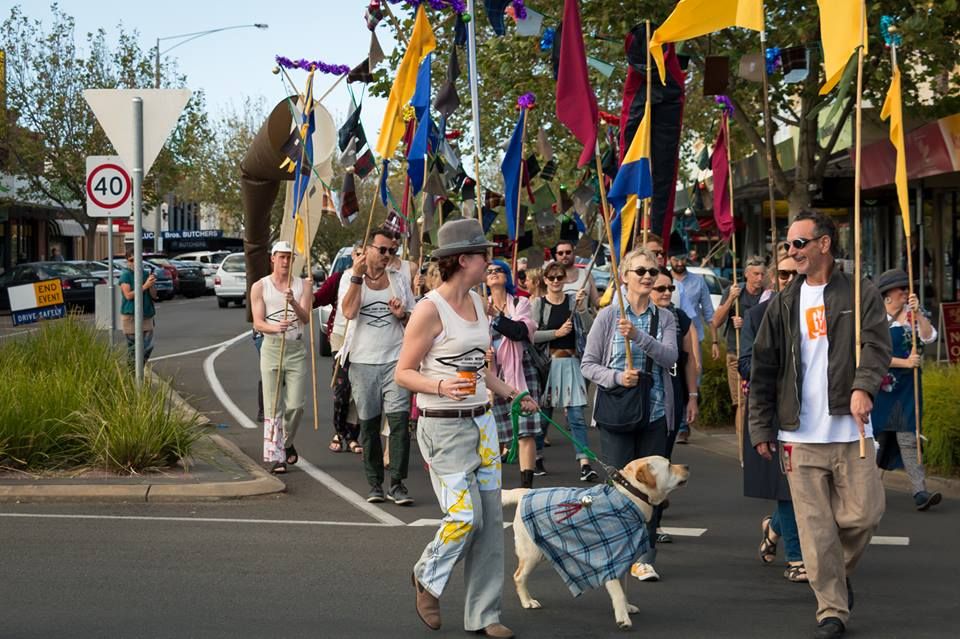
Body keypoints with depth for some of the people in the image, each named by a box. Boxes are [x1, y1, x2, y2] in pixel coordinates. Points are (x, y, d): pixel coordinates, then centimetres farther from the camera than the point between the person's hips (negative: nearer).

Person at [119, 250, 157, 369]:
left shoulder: (146, 273, 9)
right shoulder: (125, 275, -5)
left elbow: (154, 295, 10)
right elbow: (128, 295, -15)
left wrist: (151, 285, -11)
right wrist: (145, 286, -19)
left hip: (147, 315, 5)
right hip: (130, 315, -5)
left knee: (148, 346, 2)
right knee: (133, 347, -1)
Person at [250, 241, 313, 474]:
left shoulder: (303, 285, 7)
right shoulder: (260, 287, 4)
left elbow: (306, 318, -6)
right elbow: (258, 323, -4)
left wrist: (293, 303, -27)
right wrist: (275, 327, -26)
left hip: (297, 349, 1)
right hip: (271, 348, -1)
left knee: (295, 405, -2)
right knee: (273, 407, -5)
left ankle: (287, 443, 25)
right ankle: (276, 457, -3)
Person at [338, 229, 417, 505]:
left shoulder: (399, 281, 13)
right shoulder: (350, 280, 6)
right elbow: (349, 311, -13)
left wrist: (402, 315, -5)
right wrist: (358, 275, -14)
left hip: (395, 360, 1)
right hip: (363, 361, 0)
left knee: (399, 419, -12)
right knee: (368, 425, 5)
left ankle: (397, 484, -9)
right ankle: (375, 484, 14)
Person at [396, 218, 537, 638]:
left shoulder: (477, 303, 11)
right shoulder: (430, 309, -13)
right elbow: (404, 373, -11)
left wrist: (511, 394, 12)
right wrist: (441, 387, -27)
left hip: (481, 422, 8)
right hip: (443, 426, -8)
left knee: (491, 519, 5)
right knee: (465, 516, -10)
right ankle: (427, 577, 20)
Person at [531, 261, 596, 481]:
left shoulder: (574, 300, 6)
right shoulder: (538, 303, 2)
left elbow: (590, 329, -3)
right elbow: (531, 334, -8)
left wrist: (581, 307, -16)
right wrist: (557, 333, -13)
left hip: (571, 362, 1)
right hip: (546, 362, 0)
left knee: (576, 414, -6)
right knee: (543, 412, 8)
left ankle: (584, 463, -11)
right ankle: (537, 458, 23)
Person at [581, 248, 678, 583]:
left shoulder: (665, 318, 7)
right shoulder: (608, 316, 1)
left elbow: (669, 357, -10)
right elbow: (588, 364, 1)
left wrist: (638, 336, -23)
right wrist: (616, 377, -16)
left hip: (655, 413, 2)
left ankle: (644, 557, 8)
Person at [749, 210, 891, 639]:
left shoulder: (859, 294, 3)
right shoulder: (783, 305, 10)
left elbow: (875, 344, -9)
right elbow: (763, 370, 10)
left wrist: (864, 385, -28)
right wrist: (761, 429, 5)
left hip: (850, 431, -2)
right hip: (800, 436, 2)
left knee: (863, 514, -3)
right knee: (816, 528, 0)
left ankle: (840, 574, 26)